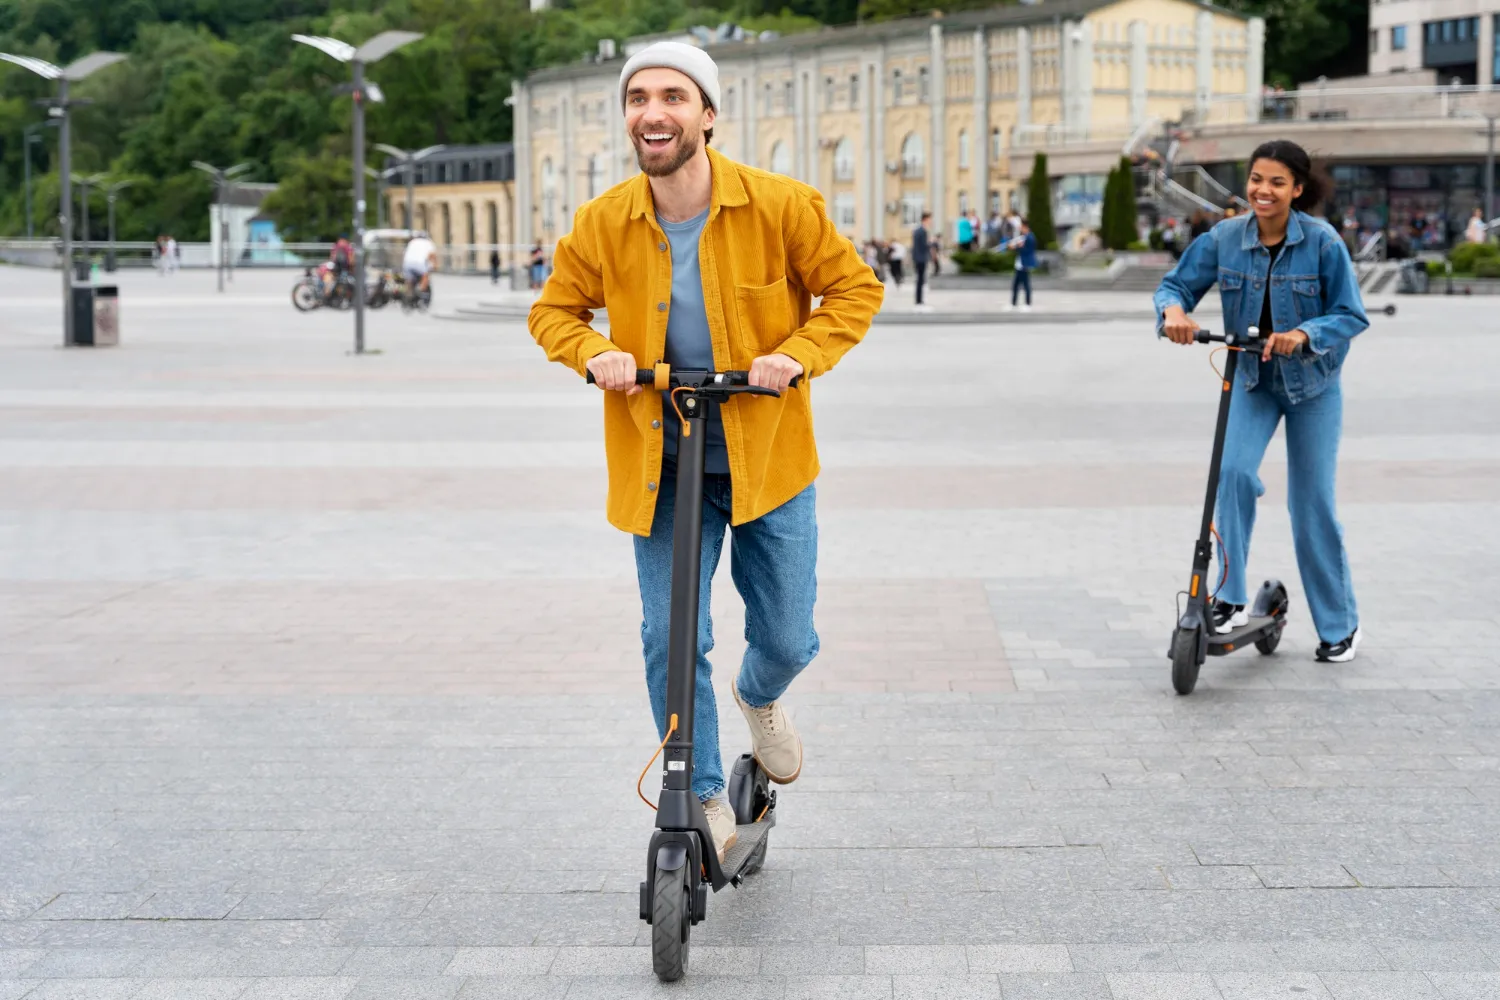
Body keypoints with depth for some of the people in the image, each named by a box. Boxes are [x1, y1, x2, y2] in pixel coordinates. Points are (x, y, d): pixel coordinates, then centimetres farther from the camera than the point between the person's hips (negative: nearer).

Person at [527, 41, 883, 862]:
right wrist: (594, 354, -14)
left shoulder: (781, 207, -13)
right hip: (661, 466, 1)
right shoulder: (602, 224, -8)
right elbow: (554, 310, 8)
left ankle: (760, 700, 44)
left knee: (787, 641, 7)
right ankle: (704, 800, 16)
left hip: (766, 458, 0)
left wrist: (797, 354, -17)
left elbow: (855, 289, -1)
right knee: (671, 641, -4)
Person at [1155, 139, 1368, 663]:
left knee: (1312, 502, 4)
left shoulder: (1323, 242, -17)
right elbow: (1176, 283, -4)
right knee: (1234, 470, -23)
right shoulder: (1224, 238, -10)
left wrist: (1303, 334, -33)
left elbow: (1351, 315, -15)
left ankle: (1339, 624, 20)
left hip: (1312, 382, -2)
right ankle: (1230, 597, -11)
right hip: (1250, 378, 2)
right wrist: (1175, 310, -28)